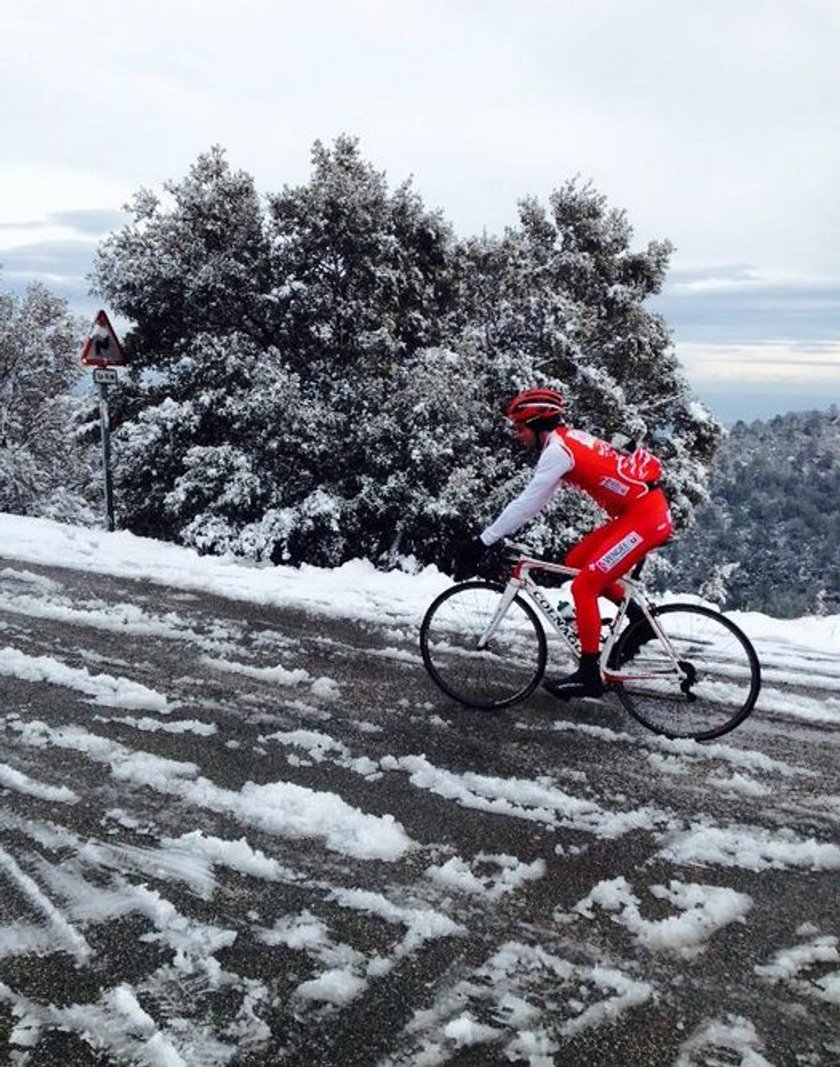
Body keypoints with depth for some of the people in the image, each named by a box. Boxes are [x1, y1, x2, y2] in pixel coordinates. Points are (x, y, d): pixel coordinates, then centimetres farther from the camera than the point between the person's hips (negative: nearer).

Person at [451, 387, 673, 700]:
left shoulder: (557, 449, -15)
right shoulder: (569, 439, 15)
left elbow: (527, 504, -19)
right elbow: (534, 501, 17)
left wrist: (482, 542, -15)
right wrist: (496, 535, 13)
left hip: (644, 517, -10)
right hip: (646, 509, 10)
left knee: (583, 586, -8)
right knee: (576, 561, 16)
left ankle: (589, 674, -1)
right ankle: (639, 619, 21)